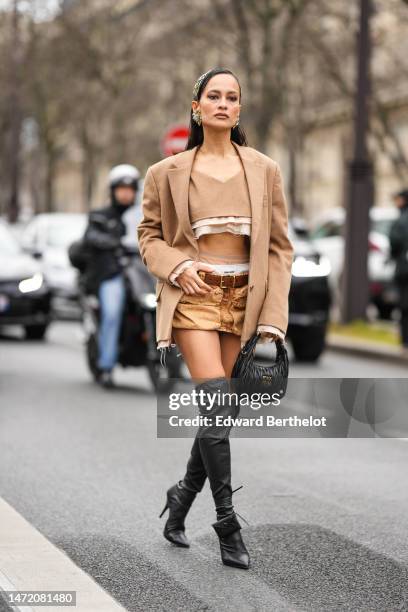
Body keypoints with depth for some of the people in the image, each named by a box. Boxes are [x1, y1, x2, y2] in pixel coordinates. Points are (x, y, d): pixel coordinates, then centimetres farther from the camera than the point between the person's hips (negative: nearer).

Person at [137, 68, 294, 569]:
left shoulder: (264, 171, 5)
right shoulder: (168, 172, 3)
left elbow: (279, 246, 5)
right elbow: (150, 235, 10)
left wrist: (272, 317, -3)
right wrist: (177, 267, -11)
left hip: (244, 299, 3)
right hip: (194, 296, -3)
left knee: (222, 413, 4)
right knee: (216, 405, -16)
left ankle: (182, 497, 28)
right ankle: (227, 523, -7)